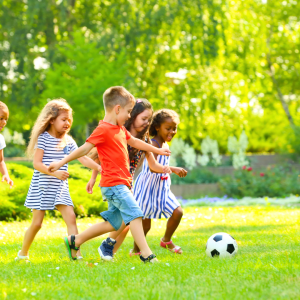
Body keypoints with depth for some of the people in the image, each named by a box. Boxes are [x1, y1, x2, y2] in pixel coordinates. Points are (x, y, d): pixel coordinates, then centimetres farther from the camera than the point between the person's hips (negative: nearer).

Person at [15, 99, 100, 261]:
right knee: (37, 223, 0)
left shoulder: (68, 141, 7)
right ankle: (23, 253, 20)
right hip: (41, 186, -4)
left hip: (60, 187, 5)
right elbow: (36, 163, -15)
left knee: (71, 217, -10)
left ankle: (76, 253, -10)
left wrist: (99, 167, -11)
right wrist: (54, 172, -28)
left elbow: (83, 158, 3)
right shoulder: (43, 138, -9)